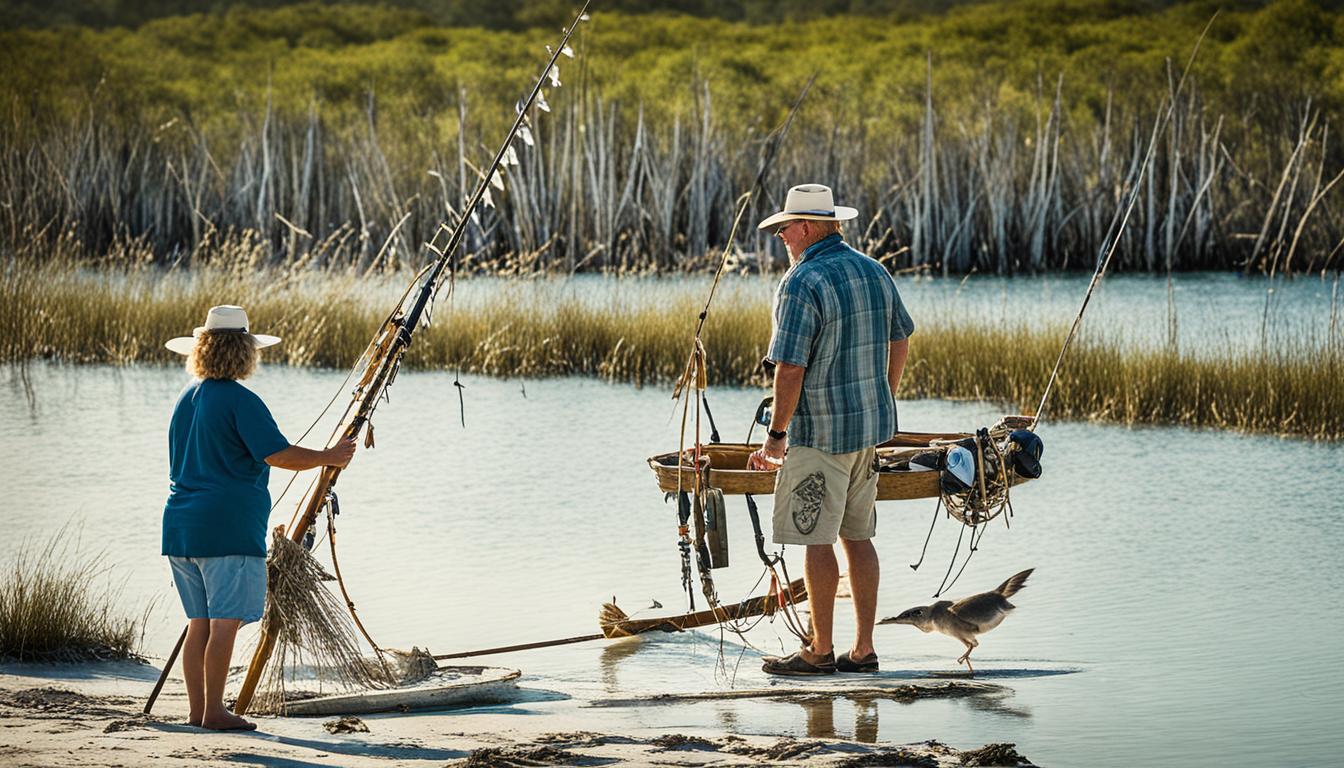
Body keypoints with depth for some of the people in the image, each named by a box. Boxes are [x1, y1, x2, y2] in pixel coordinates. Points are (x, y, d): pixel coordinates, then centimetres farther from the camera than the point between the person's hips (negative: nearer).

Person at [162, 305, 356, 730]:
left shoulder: (185, 399, 15)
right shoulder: (240, 401, -11)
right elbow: (279, 455, -16)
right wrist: (329, 457, -4)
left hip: (181, 525, 8)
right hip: (228, 527, -8)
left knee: (200, 621, 11)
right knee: (225, 621, -5)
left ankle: (197, 710, 11)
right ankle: (214, 711, -6)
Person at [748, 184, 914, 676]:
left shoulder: (802, 283, -16)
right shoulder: (874, 272, 9)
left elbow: (790, 368, -19)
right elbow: (900, 340, 19)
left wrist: (776, 434, -11)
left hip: (821, 432, -8)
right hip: (870, 426, 8)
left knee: (817, 540, -1)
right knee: (857, 536, 12)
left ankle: (820, 652, 4)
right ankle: (863, 650, 13)